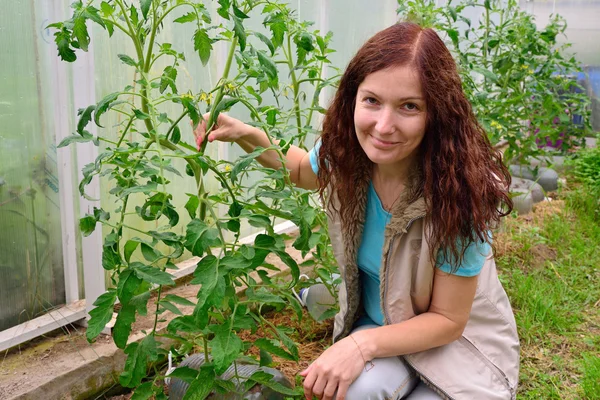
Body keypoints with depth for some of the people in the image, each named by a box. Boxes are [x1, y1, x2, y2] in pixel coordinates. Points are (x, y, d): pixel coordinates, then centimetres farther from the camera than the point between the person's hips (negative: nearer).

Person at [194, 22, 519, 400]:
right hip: (375, 324, 3)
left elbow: (447, 320, -20)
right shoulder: (346, 152, -18)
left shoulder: (460, 190, -30)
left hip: (459, 343, -2)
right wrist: (246, 134, -8)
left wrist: (363, 345, -34)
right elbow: (302, 170, 9)